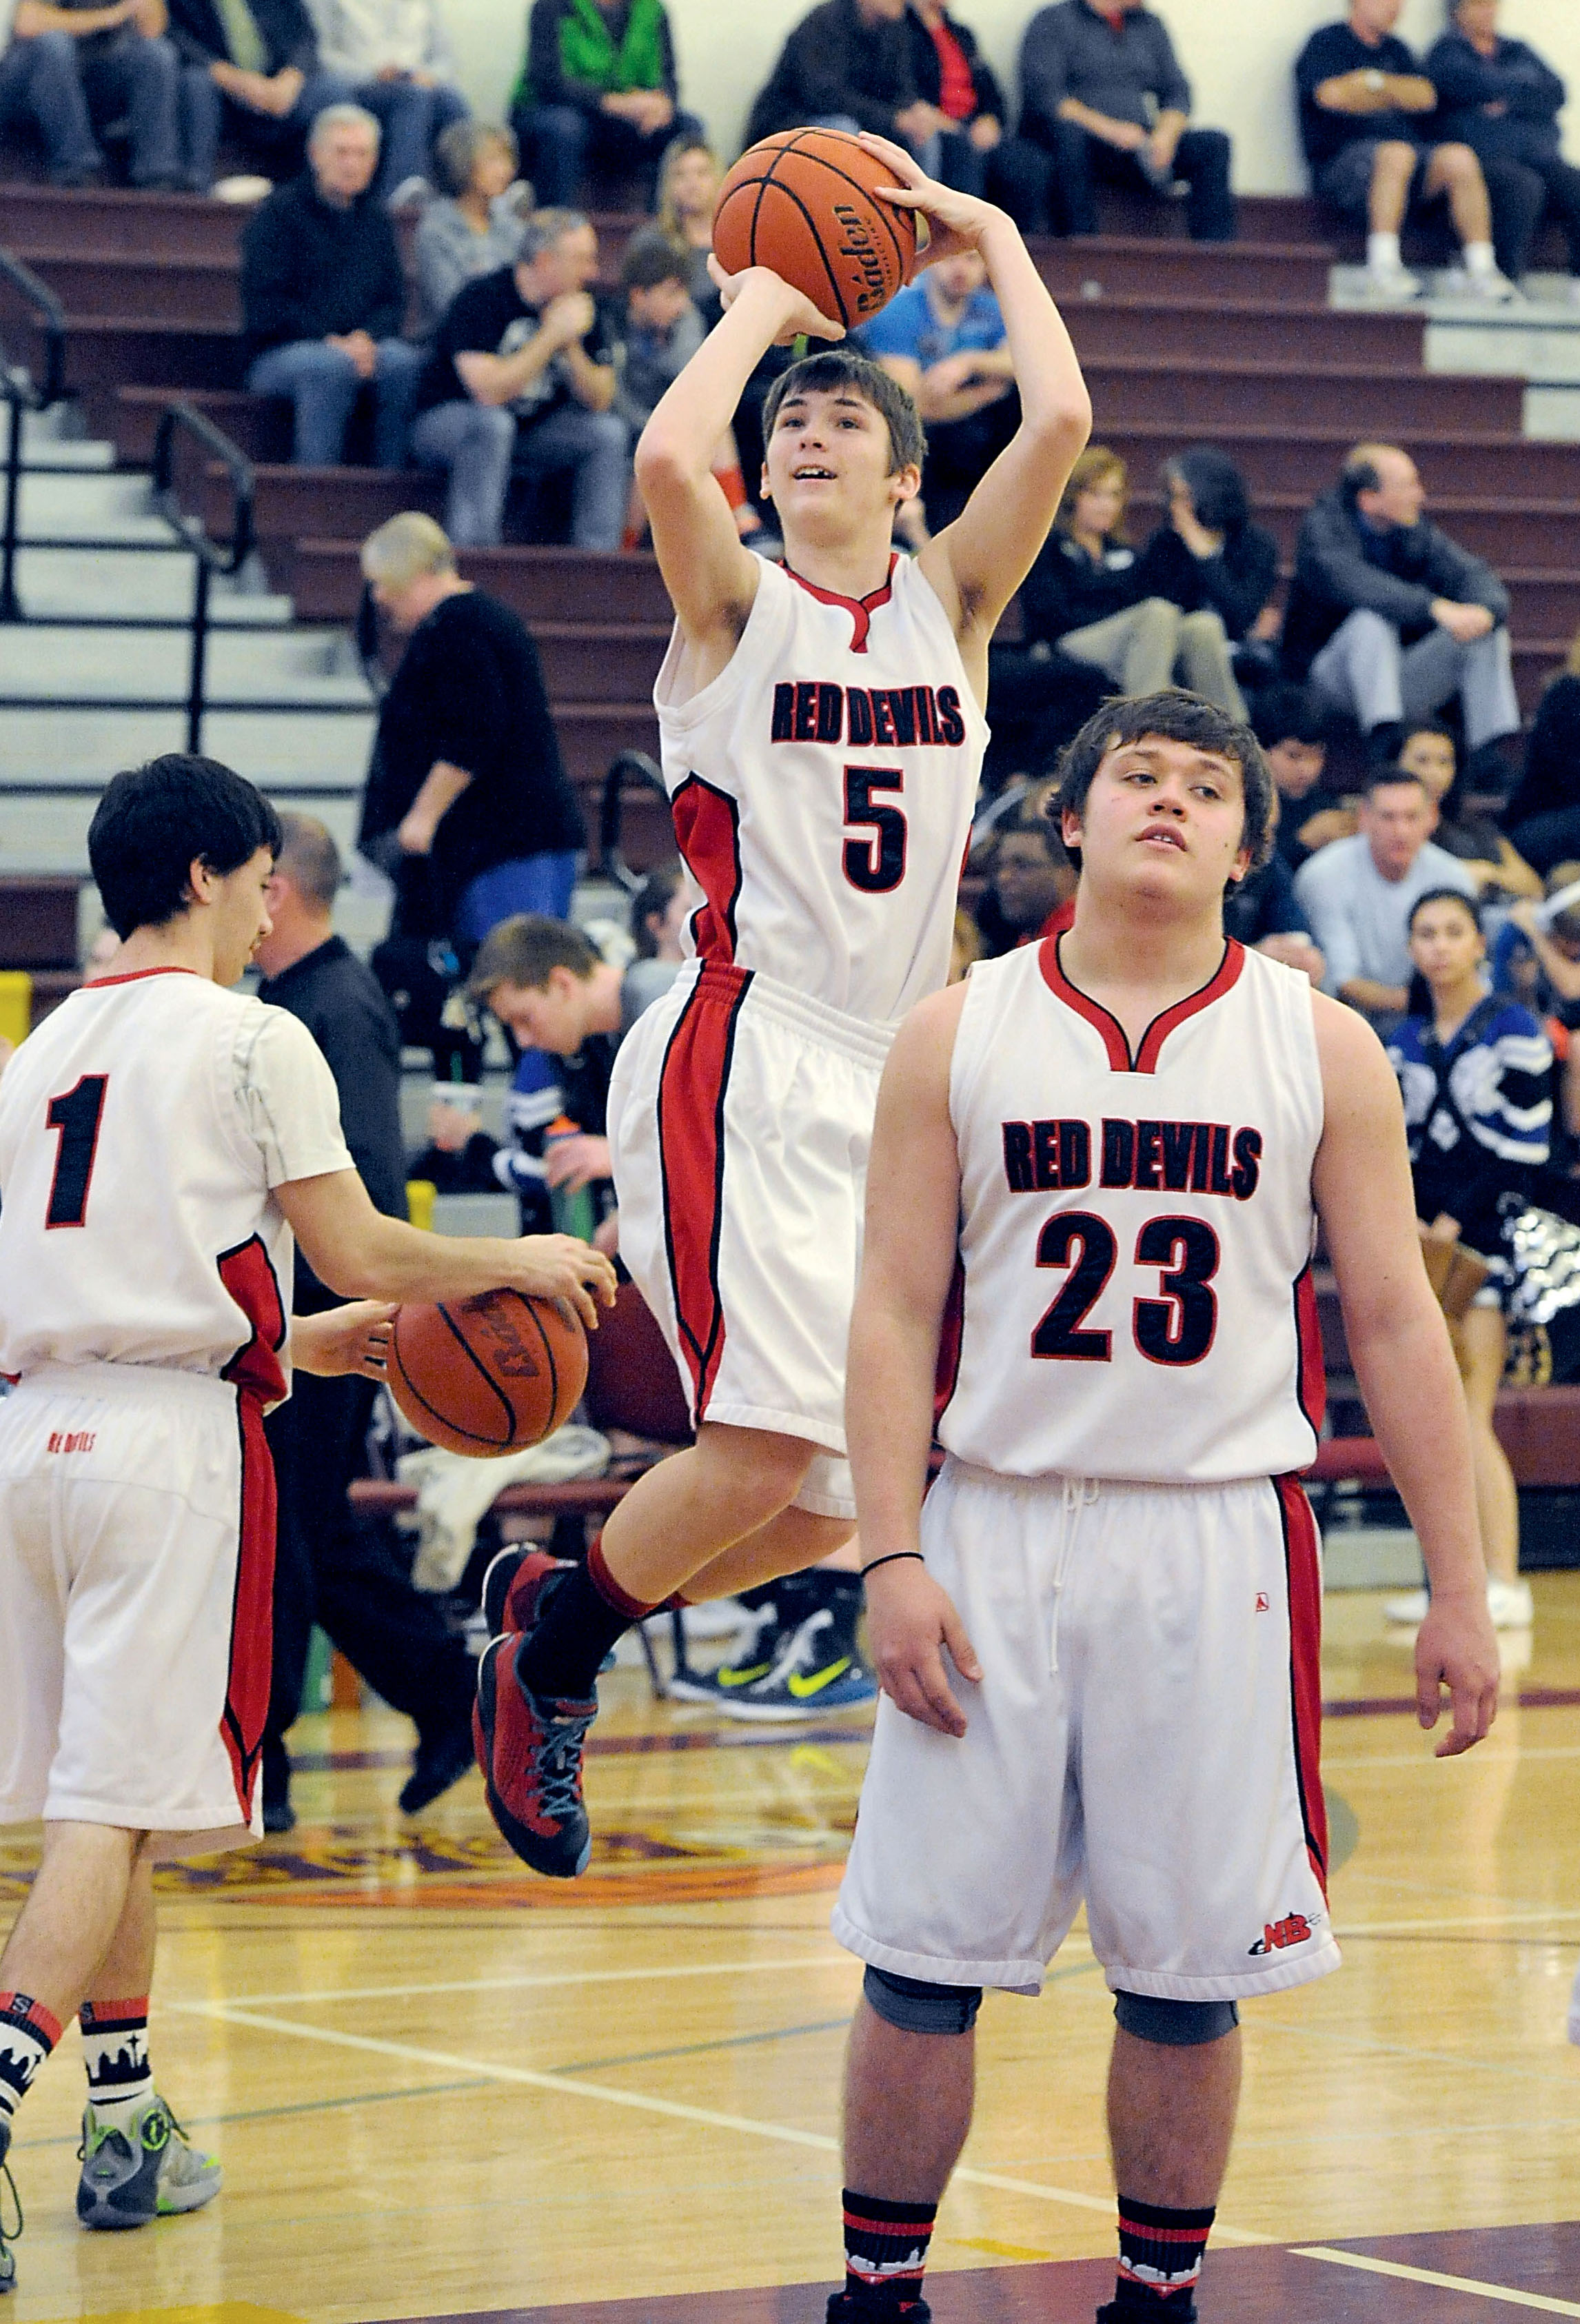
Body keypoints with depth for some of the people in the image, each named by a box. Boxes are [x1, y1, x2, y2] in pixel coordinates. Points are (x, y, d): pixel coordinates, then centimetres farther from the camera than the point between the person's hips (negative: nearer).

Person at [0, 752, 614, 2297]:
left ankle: (125, 2122, 24)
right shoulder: (248, 1040, -3)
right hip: (169, 1435, -7)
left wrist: (298, 1343, 30)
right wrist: (520, 1264, 11)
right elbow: (358, 1254, -6)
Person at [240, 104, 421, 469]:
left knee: (404, 361, -28)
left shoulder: (375, 217, 17)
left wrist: (367, 337, -10)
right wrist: (329, 341, -18)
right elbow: (264, 305, -8)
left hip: (360, 346, 4)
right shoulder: (278, 212, 0)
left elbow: (393, 300, 13)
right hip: (279, 353, -4)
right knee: (331, 366, -37)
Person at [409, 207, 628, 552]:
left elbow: (599, 402, -4)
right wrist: (553, 337, -27)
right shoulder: (480, 300, -19)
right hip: (445, 426, -6)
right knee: (491, 422, -38)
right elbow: (489, 391, -31)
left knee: (609, 431, -13)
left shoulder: (583, 309, -1)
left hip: (530, 431, 6)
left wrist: (572, 346, -20)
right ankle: (471, 552, -36)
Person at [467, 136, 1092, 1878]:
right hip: (739, 1061, -5)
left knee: (831, 1501, 4)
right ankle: (546, 1643, 5)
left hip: (894, 1072, 5)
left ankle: (560, 1618, 26)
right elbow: (669, 458, -20)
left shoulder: (952, 601, 12)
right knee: (772, 1443, -19)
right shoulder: (735, 605, 2)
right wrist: (758, 306, -4)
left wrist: (992, 240, 6)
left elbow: (1060, 422, -3)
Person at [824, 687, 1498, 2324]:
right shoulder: (960, 1036, 4)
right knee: (924, 1954, 1)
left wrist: (1458, 1589, 2)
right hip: (996, 1529, 0)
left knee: (1186, 1970, 4)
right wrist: (890, 1560, -8)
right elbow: (893, 1312, 2)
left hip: (1219, 1549, 0)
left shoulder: (1321, 1051, 4)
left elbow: (1394, 1323, 5)